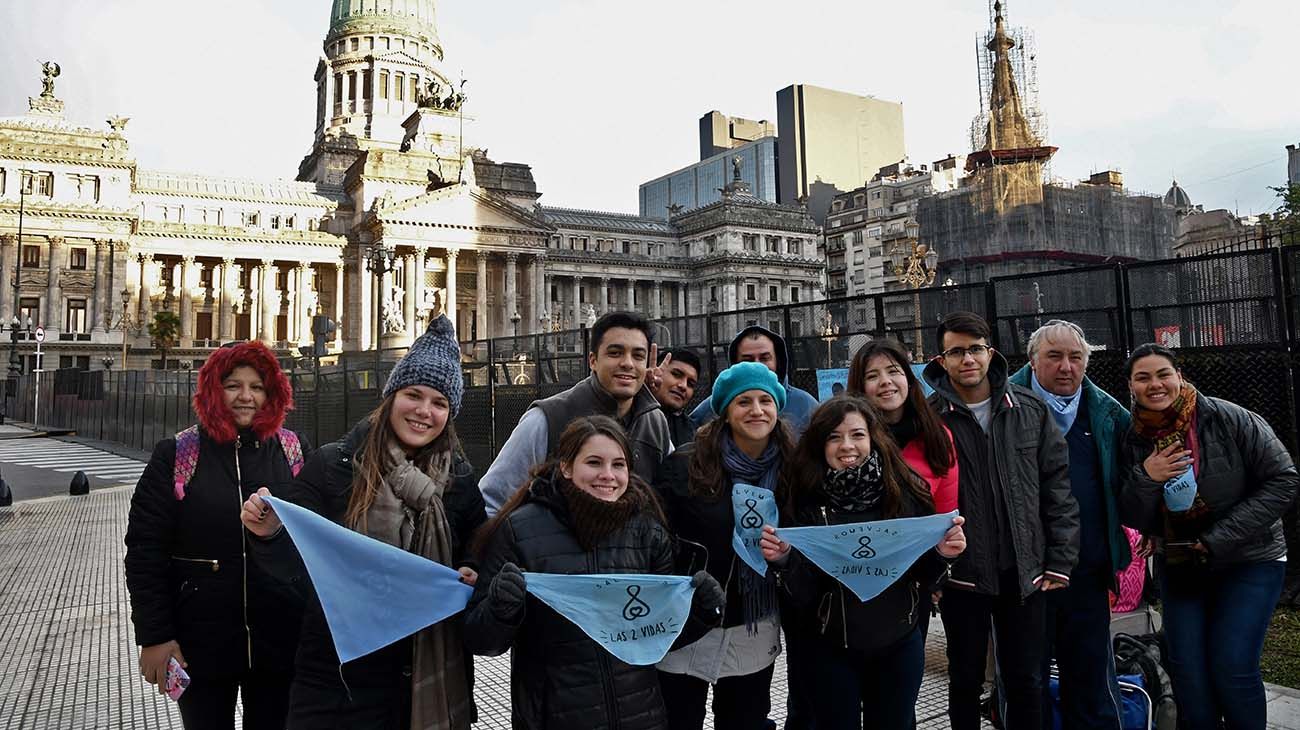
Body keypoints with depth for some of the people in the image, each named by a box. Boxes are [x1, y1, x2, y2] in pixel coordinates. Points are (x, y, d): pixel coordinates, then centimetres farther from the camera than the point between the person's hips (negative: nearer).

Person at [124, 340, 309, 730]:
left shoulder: (295, 451, 0)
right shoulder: (176, 455, -3)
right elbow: (146, 550, -3)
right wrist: (153, 636, -7)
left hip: (281, 639, 1)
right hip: (200, 642, -1)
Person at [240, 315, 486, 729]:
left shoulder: (459, 482, -1)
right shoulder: (333, 465, -7)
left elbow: (478, 558, 9)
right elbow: (294, 567, -7)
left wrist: (470, 578, -13)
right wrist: (269, 535, -27)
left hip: (424, 677, 2)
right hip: (334, 674, -1)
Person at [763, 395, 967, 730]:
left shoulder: (906, 491, -10)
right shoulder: (807, 500, -12)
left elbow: (923, 576, -1)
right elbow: (803, 593, -9)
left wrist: (942, 554, -21)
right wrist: (783, 559, -28)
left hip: (900, 644, 1)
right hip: (831, 649, -1)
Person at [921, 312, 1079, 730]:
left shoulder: (1030, 410, 2)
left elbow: (1057, 486, 4)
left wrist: (1060, 561, 0)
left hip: (1024, 574, 2)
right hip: (960, 575, -2)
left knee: (1027, 683, 14)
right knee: (965, 682, 14)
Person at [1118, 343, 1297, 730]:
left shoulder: (1228, 419, -14)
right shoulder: (1134, 441, -4)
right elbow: (1133, 520, -2)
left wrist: (1219, 540, -18)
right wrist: (1145, 480, -23)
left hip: (1249, 562, -3)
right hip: (1179, 568, 4)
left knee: (1232, 668, -8)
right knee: (1186, 669, 3)